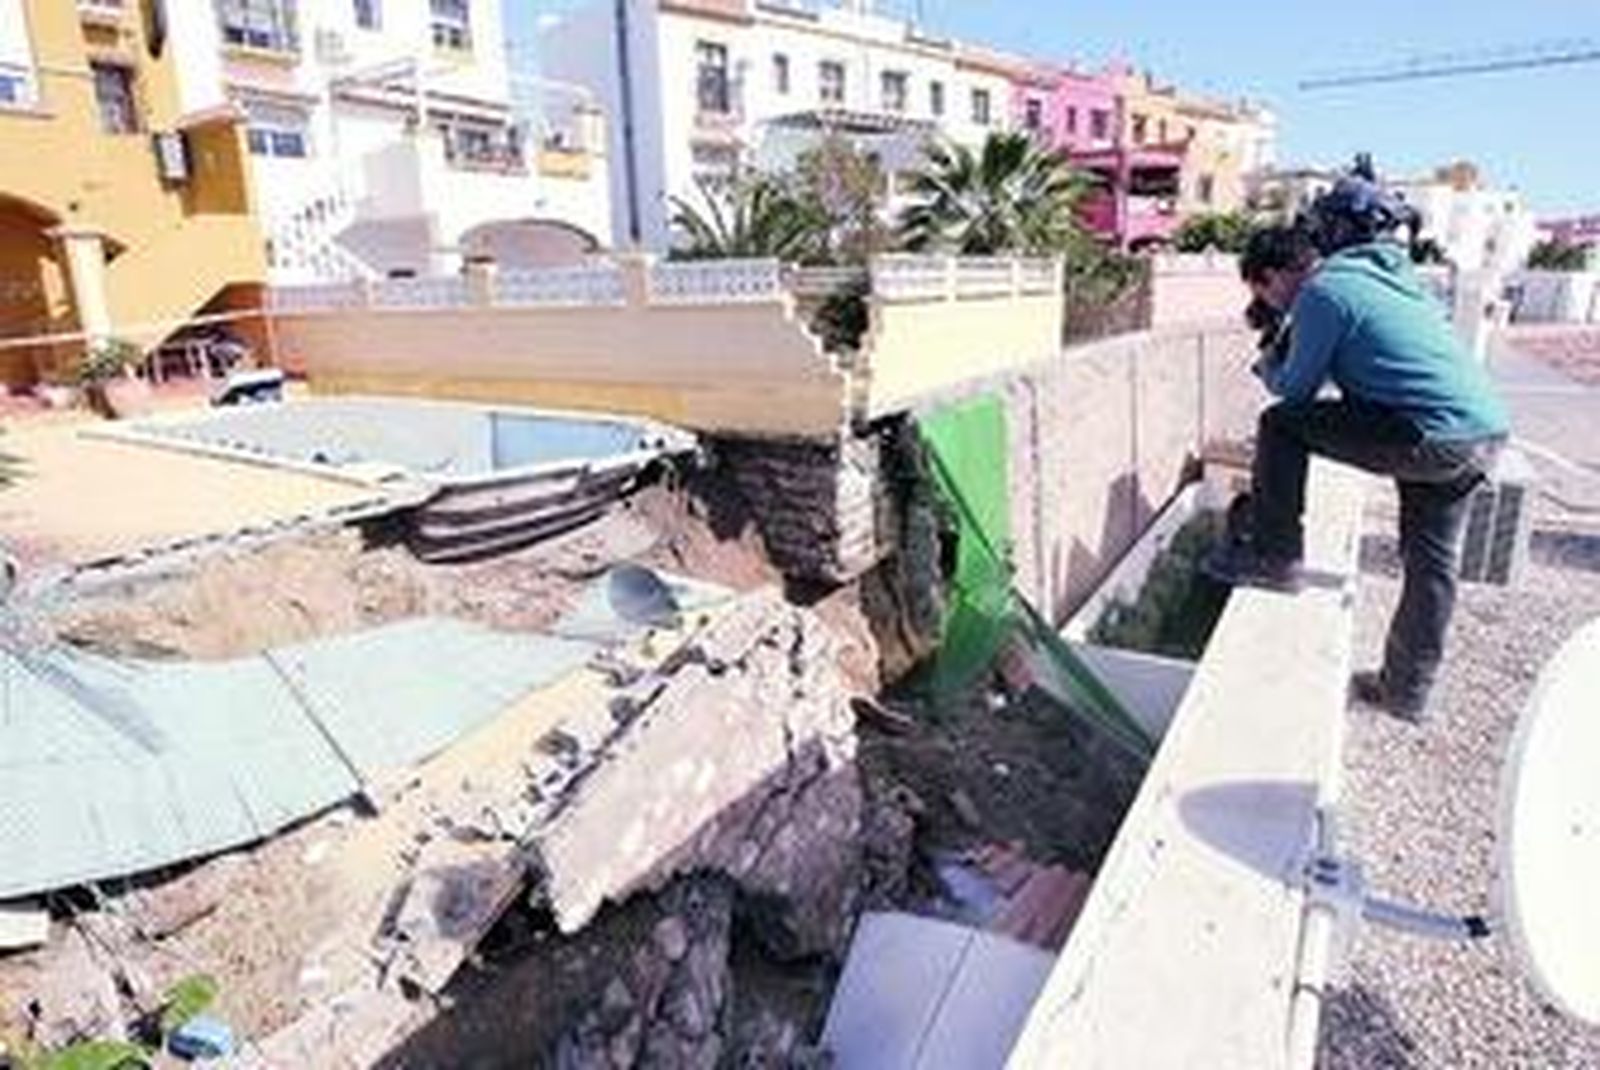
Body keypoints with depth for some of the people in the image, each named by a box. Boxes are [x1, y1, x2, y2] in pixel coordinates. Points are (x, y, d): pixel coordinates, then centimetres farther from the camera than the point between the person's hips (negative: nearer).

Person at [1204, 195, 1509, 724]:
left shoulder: (1321, 293, -6)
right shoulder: (1384, 273, 22)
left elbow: (1296, 390, -2)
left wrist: (1269, 366, 19)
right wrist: (1285, 362, 27)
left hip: (1432, 439, -9)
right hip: (1488, 432, 9)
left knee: (1281, 424, 0)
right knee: (1430, 564, 17)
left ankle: (1274, 559, 5)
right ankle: (1405, 689, 30)